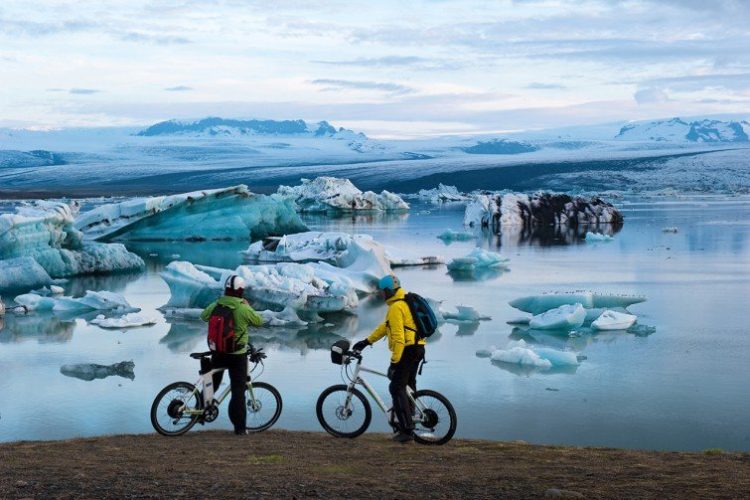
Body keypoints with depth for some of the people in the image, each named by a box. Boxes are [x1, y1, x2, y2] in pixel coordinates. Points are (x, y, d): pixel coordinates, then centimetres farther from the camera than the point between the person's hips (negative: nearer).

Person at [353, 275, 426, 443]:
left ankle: (406, 430, -14)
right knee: (409, 386, 21)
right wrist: (367, 341, 23)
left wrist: (394, 361, -21)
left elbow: (398, 336, -22)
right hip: (418, 348, 10)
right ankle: (409, 422, 30)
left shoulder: (396, 307, -15)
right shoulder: (405, 302, 18)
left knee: (397, 388, -9)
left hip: (407, 350, -10)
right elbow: (385, 326, 22)